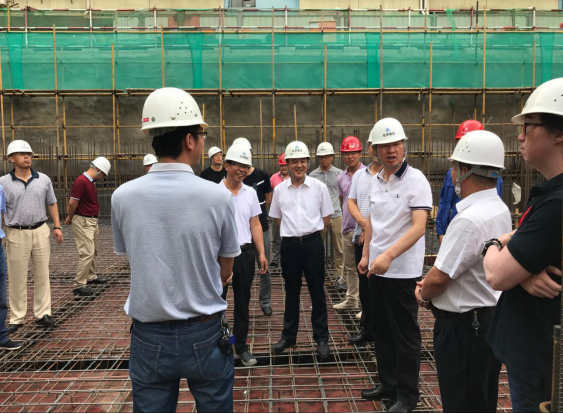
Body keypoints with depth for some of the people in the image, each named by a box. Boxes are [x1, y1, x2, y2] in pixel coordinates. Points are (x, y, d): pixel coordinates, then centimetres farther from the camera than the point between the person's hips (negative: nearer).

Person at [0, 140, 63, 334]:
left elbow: (52, 204, 12)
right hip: (16, 234, -2)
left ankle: (42, 313, 18)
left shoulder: (43, 179, 4)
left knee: (42, 275, 8)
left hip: (41, 231, 2)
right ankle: (16, 318, 16)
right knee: (17, 278, 5)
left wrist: (57, 226, 5)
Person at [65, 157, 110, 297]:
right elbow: (72, 203, -19)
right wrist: (70, 218, -3)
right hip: (83, 222, -10)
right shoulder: (81, 181, -21)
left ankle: (91, 277, 35)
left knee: (93, 251, 20)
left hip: (92, 221, 10)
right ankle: (79, 285, -7)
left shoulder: (91, 182, 11)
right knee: (87, 253, -12)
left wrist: (70, 216, 14)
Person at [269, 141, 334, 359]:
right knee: (291, 292, 14)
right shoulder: (279, 189, 2)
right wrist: (292, 232, 8)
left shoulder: (319, 187, -3)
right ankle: (288, 336, 27)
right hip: (289, 244, 2)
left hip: (312, 243, -2)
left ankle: (321, 338, 18)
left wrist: (310, 232, 3)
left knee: (317, 292, 6)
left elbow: (326, 215, 5)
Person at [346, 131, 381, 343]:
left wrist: (371, 228, -11)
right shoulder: (359, 174, 13)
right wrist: (363, 223, -8)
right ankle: (368, 329, 26)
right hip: (360, 236, 6)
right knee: (365, 285, 14)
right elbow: (351, 202, 10)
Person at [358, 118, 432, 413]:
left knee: (405, 335, 5)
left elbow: (418, 227, -22)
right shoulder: (375, 181, 8)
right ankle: (388, 384, 33)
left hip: (403, 271, -7)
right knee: (381, 330, 17)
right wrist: (366, 255, 15)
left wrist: (388, 255, -32)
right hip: (377, 268, 7)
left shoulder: (416, 180, -13)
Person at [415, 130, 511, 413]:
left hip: (463, 328, -10)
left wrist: (423, 295, -2)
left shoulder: (470, 219, -28)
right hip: (489, 321, 10)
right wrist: (428, 285, 4)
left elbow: (439, 279, -23)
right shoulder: (499, 209, 4)